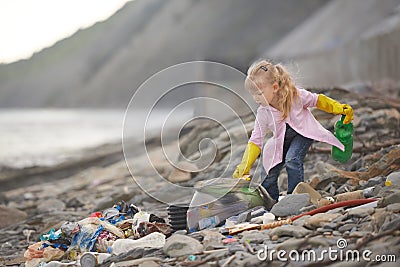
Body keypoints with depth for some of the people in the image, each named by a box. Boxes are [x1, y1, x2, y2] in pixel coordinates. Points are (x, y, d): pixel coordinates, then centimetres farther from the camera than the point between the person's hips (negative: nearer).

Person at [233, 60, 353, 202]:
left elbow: (318, 100, -6)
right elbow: (255, 141, -16)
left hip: (303, 133, -3)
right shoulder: (263, 113, -20)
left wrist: (340, 108, -16)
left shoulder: (296, 95, -26)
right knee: (268, 175, -4)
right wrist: (244, 168, -25)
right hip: (281, 140, 3)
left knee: (292, 159, -29)